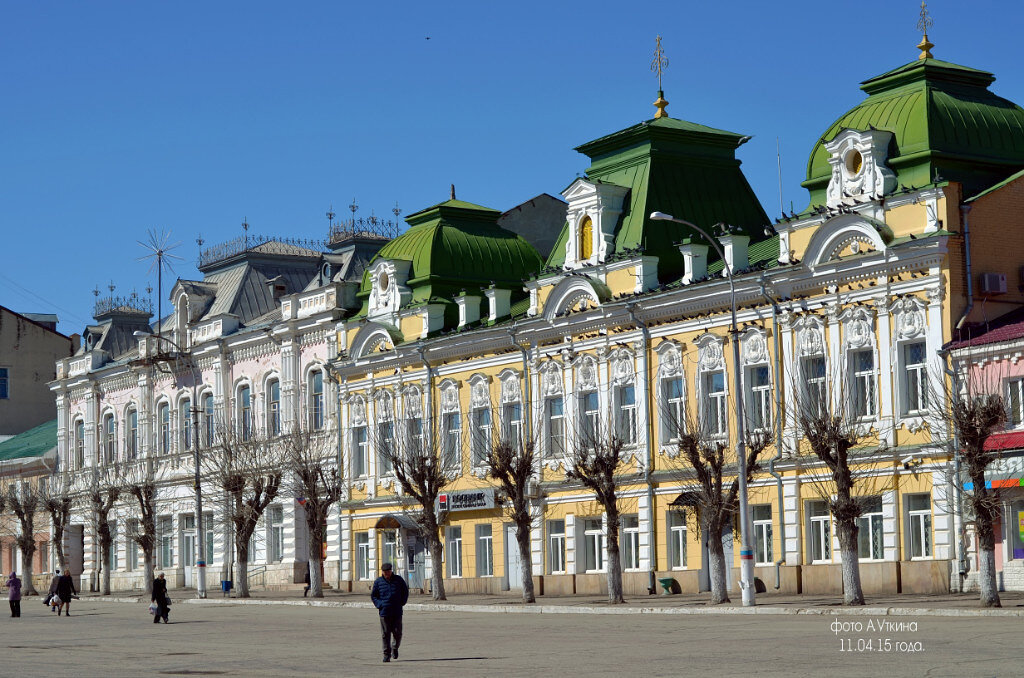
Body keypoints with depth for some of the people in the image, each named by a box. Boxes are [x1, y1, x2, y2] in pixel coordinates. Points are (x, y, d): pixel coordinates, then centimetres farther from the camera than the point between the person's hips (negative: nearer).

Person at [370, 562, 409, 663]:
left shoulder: (398, 580, 6)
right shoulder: (378, 582, 4)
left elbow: (405, 591, 17)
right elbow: (373, 595, 11)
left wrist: (402, 603, 5)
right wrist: (379, 605, -3)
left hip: (397, 612, 0)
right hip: (384, 612, 0)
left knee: (397, 633, -1)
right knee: (385, 634, -2)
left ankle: (395, 648, 26)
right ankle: (387, 654, 4)